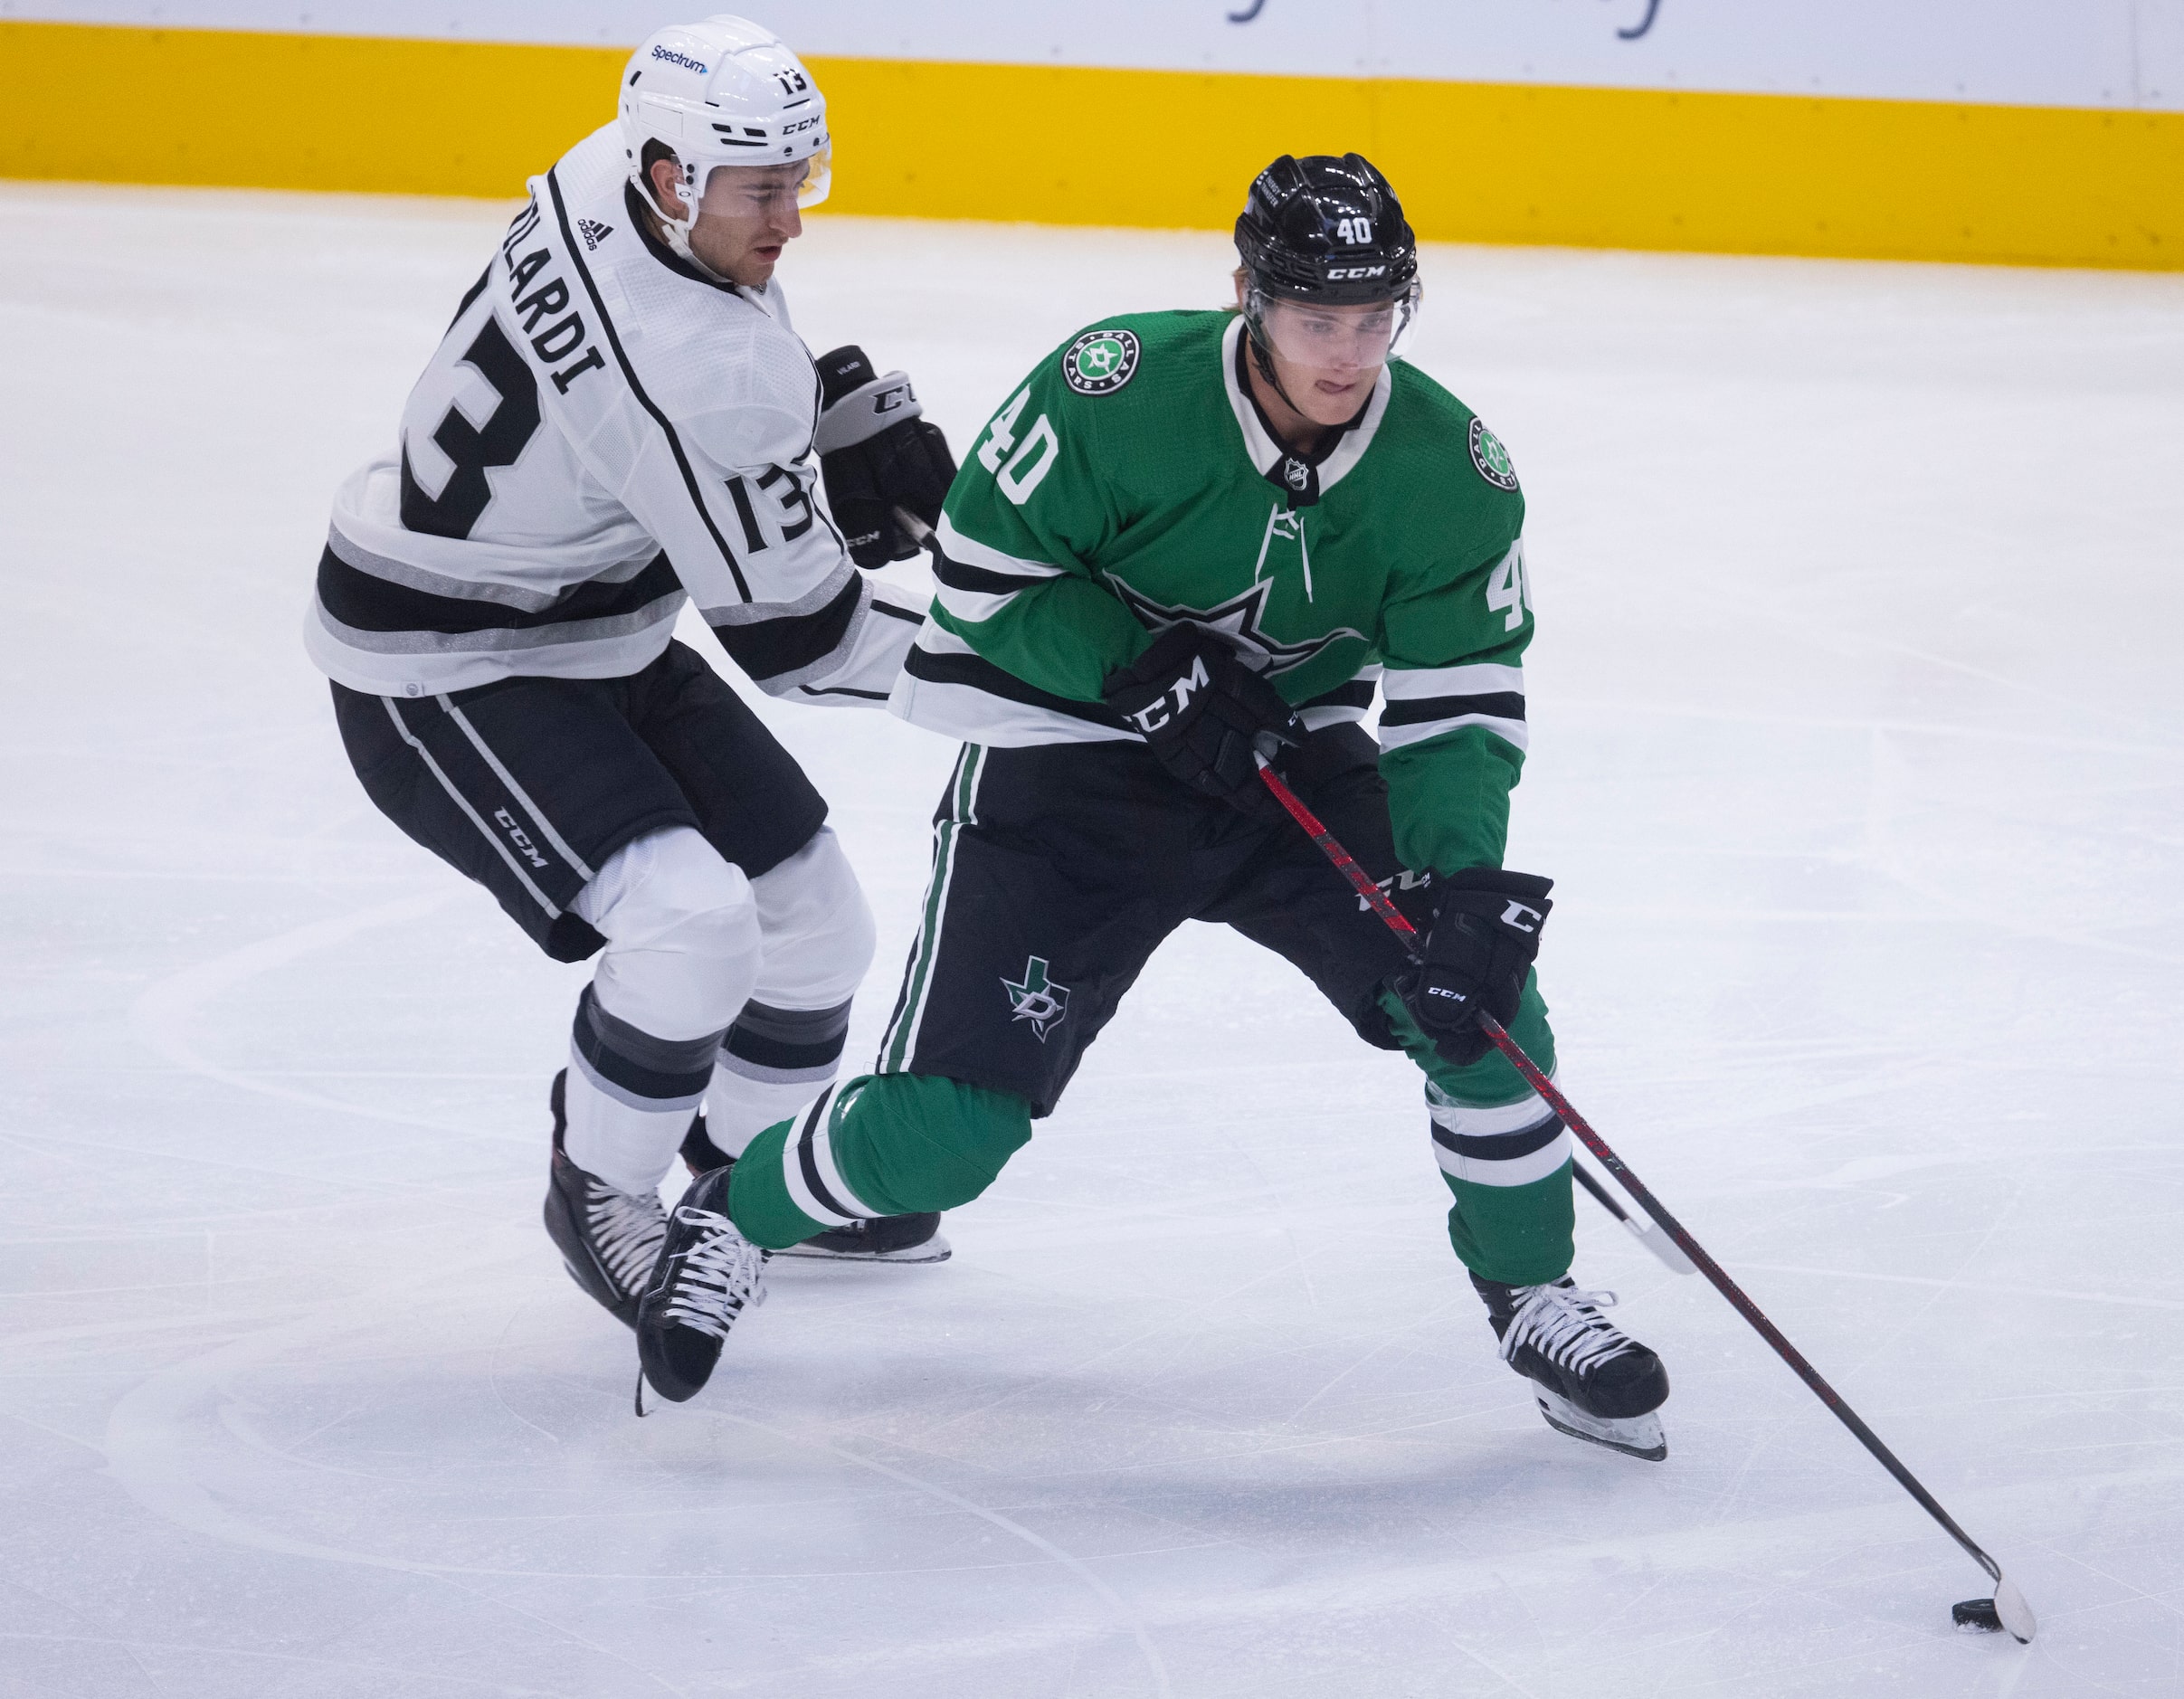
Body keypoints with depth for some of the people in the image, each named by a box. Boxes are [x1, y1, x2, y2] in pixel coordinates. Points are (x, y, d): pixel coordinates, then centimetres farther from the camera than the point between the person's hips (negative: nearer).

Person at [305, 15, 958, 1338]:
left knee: (814, 918, 13)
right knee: (690, 920, -26)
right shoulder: (687, 374, -34)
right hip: (443, 673, -10)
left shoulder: (613, 176, -8)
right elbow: (793, 632, -26)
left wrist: (850, 403, 6)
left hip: (604, 632, 10)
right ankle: (602, 1195, -1)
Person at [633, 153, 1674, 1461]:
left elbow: (1461, 705, -11)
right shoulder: (1117, 394, -24)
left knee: (1482, 1002, -14)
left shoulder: (1452, 469, -14)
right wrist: (1150, 671, -24)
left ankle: (1536, 1299, 10)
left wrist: (1464, 878, -27)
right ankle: (736, 1219, 18)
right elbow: (983, 573, -14)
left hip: (1301, 758, 4)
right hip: (1068, 753, -3)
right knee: (951, 1129, -13)